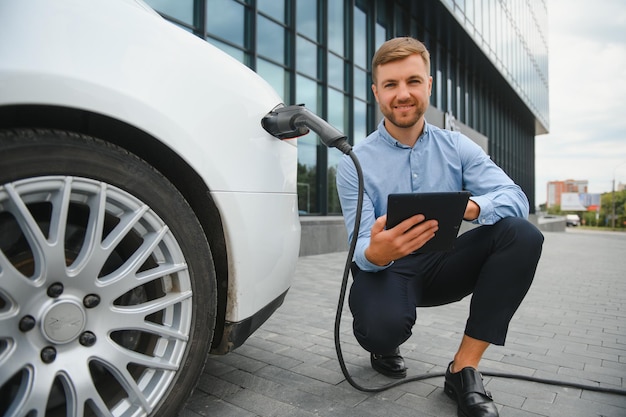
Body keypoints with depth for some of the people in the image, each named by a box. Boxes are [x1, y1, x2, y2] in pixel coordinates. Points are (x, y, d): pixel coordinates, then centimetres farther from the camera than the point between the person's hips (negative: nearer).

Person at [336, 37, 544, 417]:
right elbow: (362, 248, -15)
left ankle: (464, 369, -14)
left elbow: (514, 197, -13)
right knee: (384, 325, -36)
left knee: (522, 234, -20)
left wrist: (470, 207, -36)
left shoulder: (457, 147, 0)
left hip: (441, 263, 4)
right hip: (385, 270, -3)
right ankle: (384, 344, 7)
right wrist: (376, 253, -40)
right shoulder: (355, 164, -8)